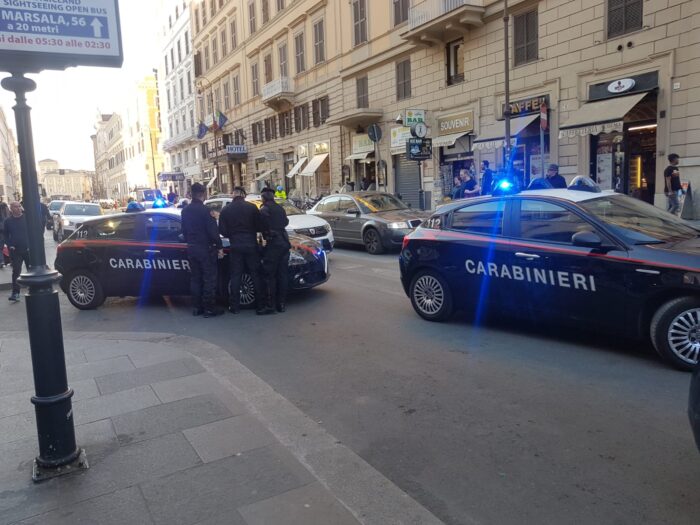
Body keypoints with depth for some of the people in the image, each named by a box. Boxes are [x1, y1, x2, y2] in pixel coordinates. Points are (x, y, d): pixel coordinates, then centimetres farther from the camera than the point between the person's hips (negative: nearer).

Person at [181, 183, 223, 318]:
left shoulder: (185, 211, 7)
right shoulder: (204, 210, -16)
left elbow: (184, 230, 16)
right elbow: (212, 230, -17)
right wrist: (219, 247, -9)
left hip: (191, 248, 7)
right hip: (205, 248, -7)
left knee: (195, 278, 13)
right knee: (209, 278, -1)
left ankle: (196, 307, 18)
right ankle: (209, 308, 1)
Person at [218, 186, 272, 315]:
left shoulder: (225, 210, 0)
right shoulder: (252, 207, -5)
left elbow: (222, 231, 1)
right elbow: (260, 227, -3)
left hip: (235, 247, 1)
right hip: (251, 245, -1)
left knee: (235, 277, 9)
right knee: (256, 276, 2)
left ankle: (234, 306, 12)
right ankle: (261, 306, 3)